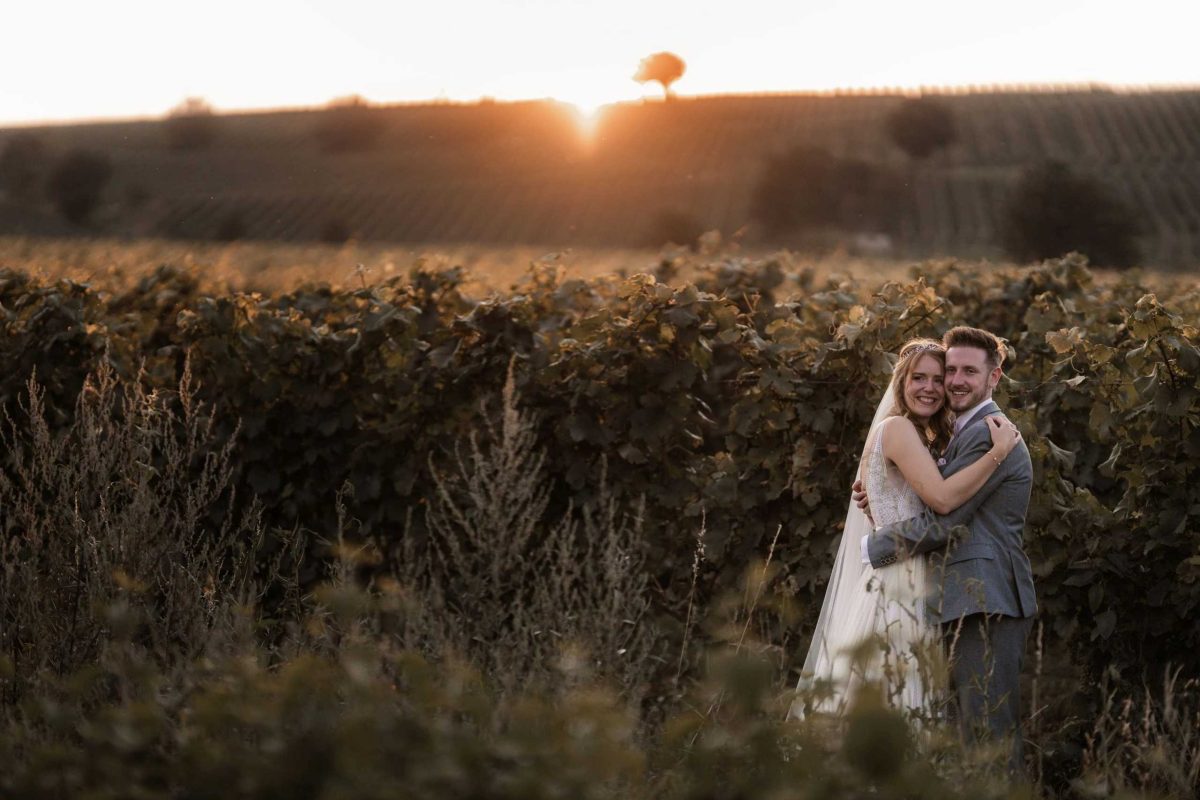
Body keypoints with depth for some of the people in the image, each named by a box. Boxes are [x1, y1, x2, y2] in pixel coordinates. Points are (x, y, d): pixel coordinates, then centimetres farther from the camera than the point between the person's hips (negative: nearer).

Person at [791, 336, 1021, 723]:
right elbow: (942, 497, -19)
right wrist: (998, 452, -15)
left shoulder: (921, 438, 21)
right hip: (895, 588, -10)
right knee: (890, 704, -10)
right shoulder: (898, 427, -8)